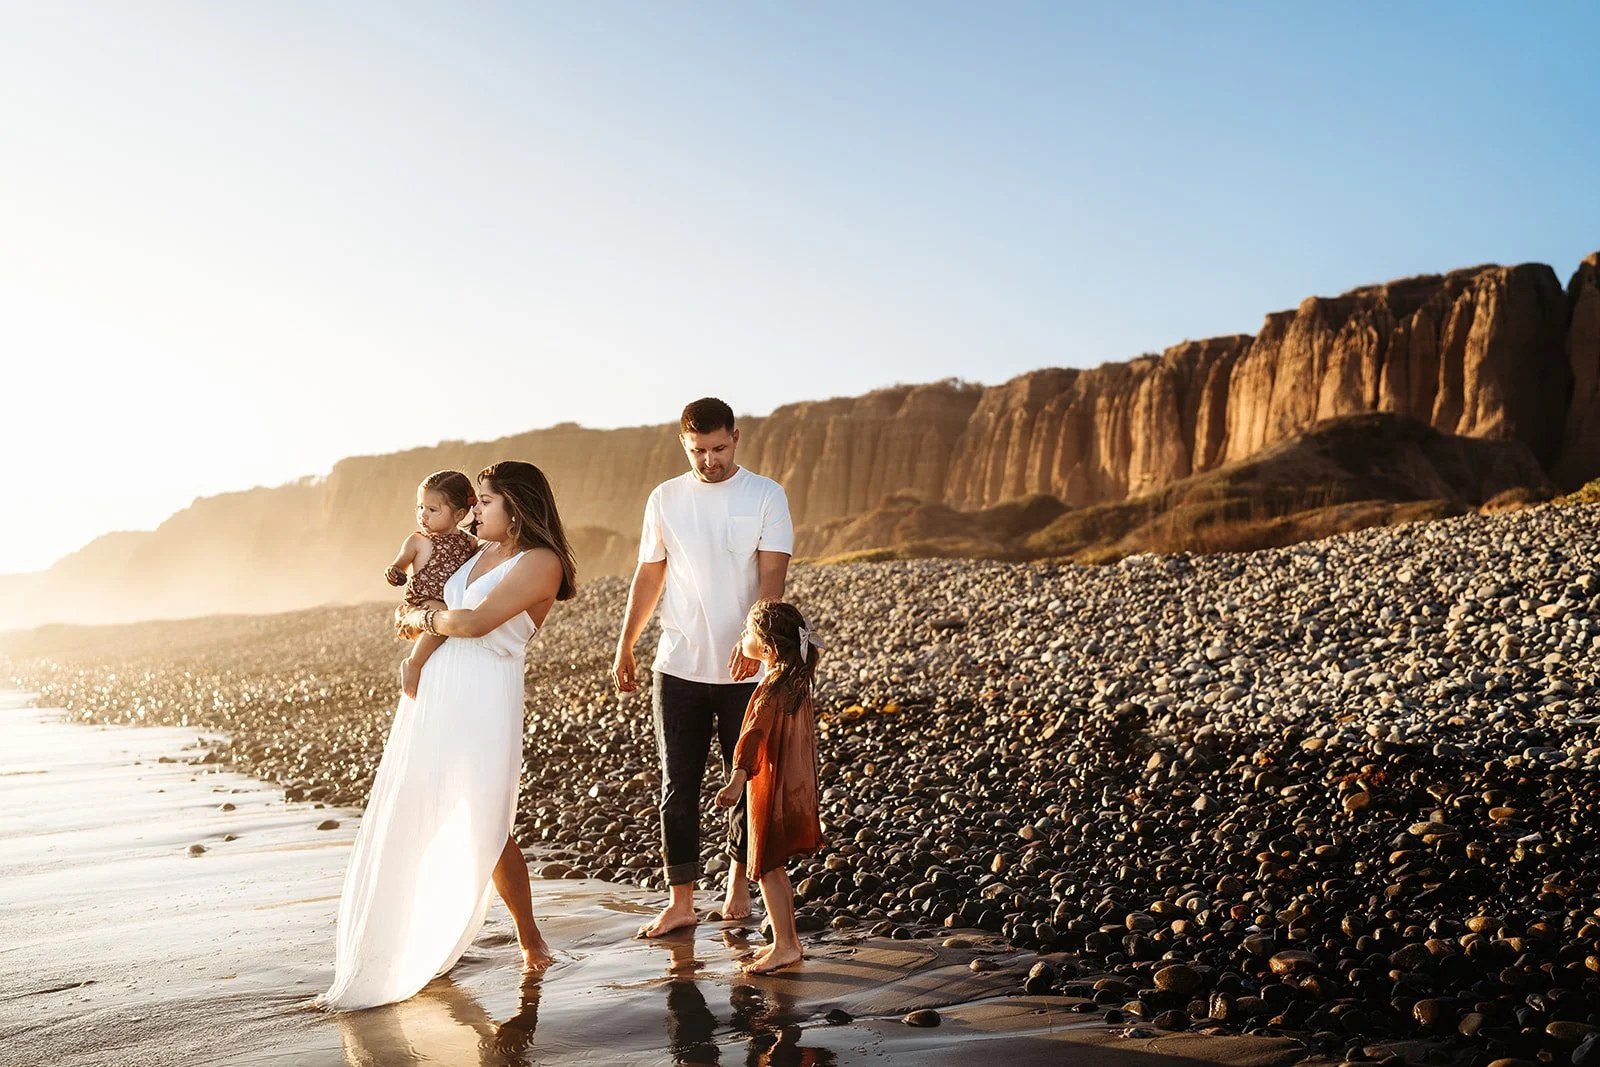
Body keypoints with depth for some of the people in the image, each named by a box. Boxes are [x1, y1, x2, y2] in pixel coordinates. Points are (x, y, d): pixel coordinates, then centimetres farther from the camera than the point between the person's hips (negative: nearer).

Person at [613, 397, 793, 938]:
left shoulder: (766, 496, -2)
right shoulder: (664, 499, 6)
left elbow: (772, 575, -11)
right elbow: (649, 577, 12)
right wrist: (624, 648, 13)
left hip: (744, 668, -1)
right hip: (678, 667, 2)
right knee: (678, 786, 3)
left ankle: (739, 882, 28)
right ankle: (681, 902, 12)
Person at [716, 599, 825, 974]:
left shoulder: (772, 689, -23)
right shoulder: (797, 680, 6)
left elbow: (756, 734, -37)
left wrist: (738, 778, -47)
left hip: (773, 790, -9)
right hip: (796, 786, 9)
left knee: (766, 868, 0)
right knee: (773, 867, 18)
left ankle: (784, 946, 5)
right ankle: (788, 939, 26)